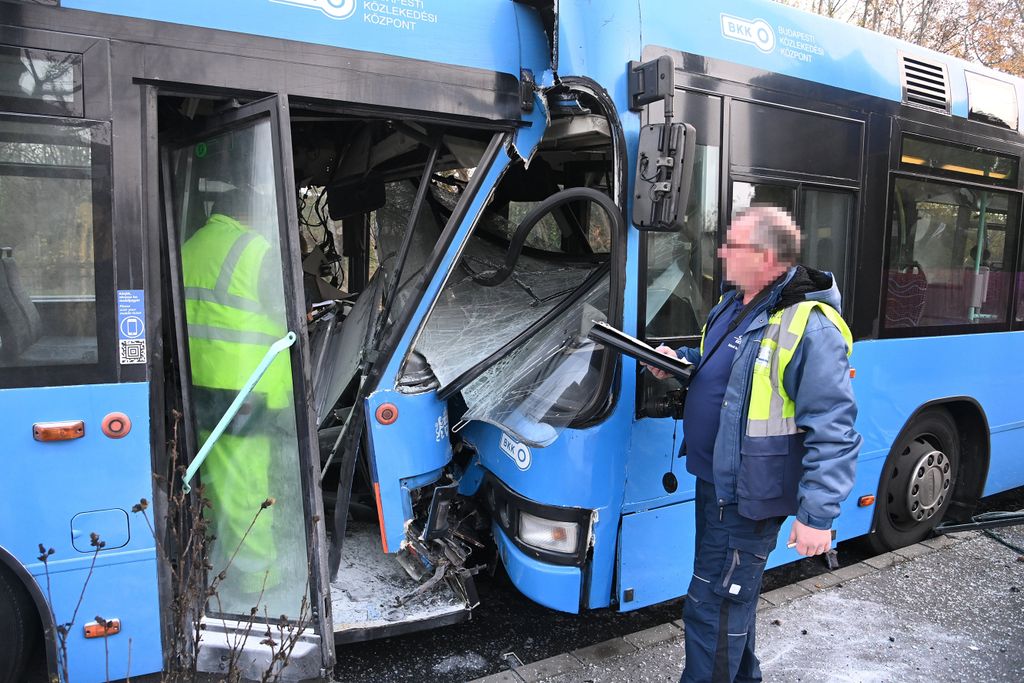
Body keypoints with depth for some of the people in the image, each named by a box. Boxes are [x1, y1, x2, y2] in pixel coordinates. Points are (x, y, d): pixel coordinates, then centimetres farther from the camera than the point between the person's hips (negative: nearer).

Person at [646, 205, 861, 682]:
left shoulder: (809, 326, -24)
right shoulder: (733, 305, 7)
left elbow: (833, 432, -24)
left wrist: (818, 514, -25)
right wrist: (680, 361, 4)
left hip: (747, 496, -10)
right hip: (714, 480, 10)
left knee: (712, 608, 1)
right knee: (731, 596, 26)